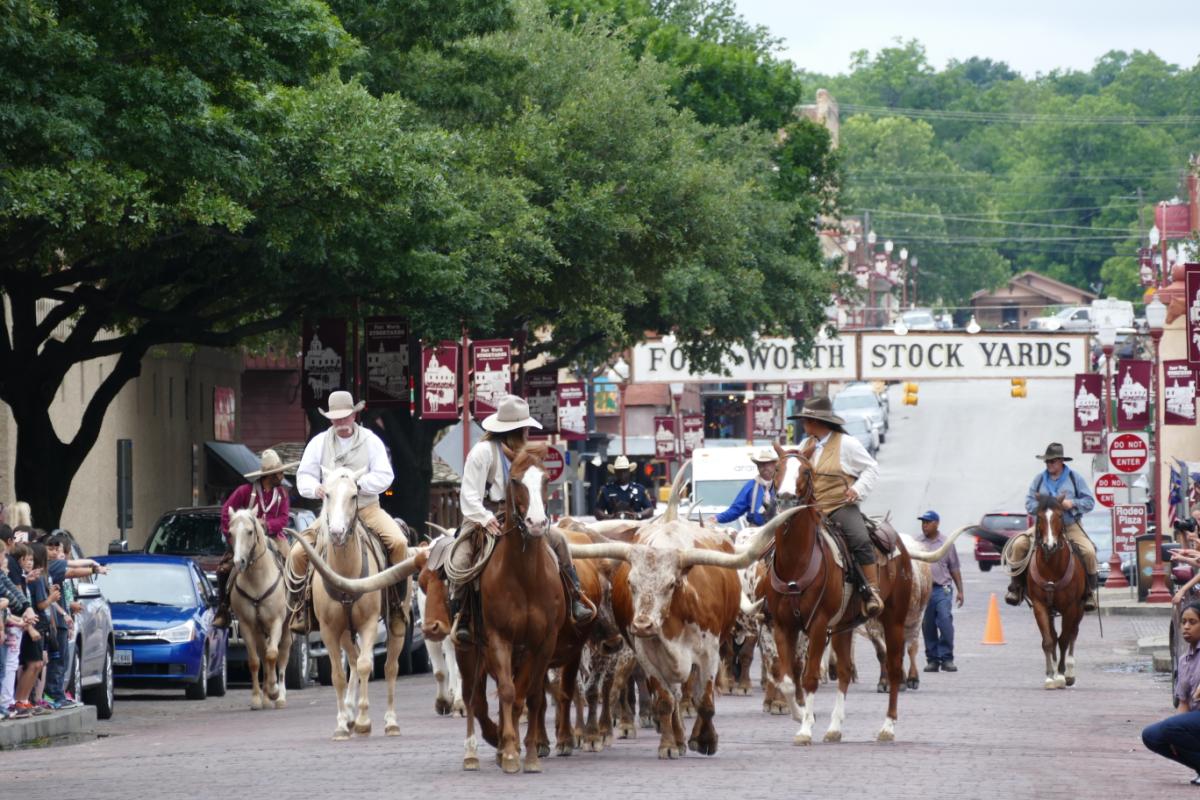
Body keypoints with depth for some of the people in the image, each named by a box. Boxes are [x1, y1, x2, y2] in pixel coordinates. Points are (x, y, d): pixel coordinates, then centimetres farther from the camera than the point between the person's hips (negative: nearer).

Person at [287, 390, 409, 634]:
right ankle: (299, 608, 1)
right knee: (298, 552, -18)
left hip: (367, 507, -1)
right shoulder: (319, 443, 5)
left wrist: (358, 484, -23)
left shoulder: (371, 441, 1)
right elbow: (304, 477, 5)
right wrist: (316, 488, -18)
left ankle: (397, 606, -10)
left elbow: (384, 476, -7)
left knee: (399, 542, -26)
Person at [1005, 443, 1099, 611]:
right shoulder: (1039, 479, 8)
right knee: (1019, 544, -20)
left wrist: (1072, 504, -17)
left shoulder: (1075, 478, 3)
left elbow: (1089, 502, 1)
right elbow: (1029, 504, 5)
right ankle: (1016, 586, -7)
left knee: (1088, 551, -24)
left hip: (1070, 526, -2)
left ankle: (1090, 592, -4)